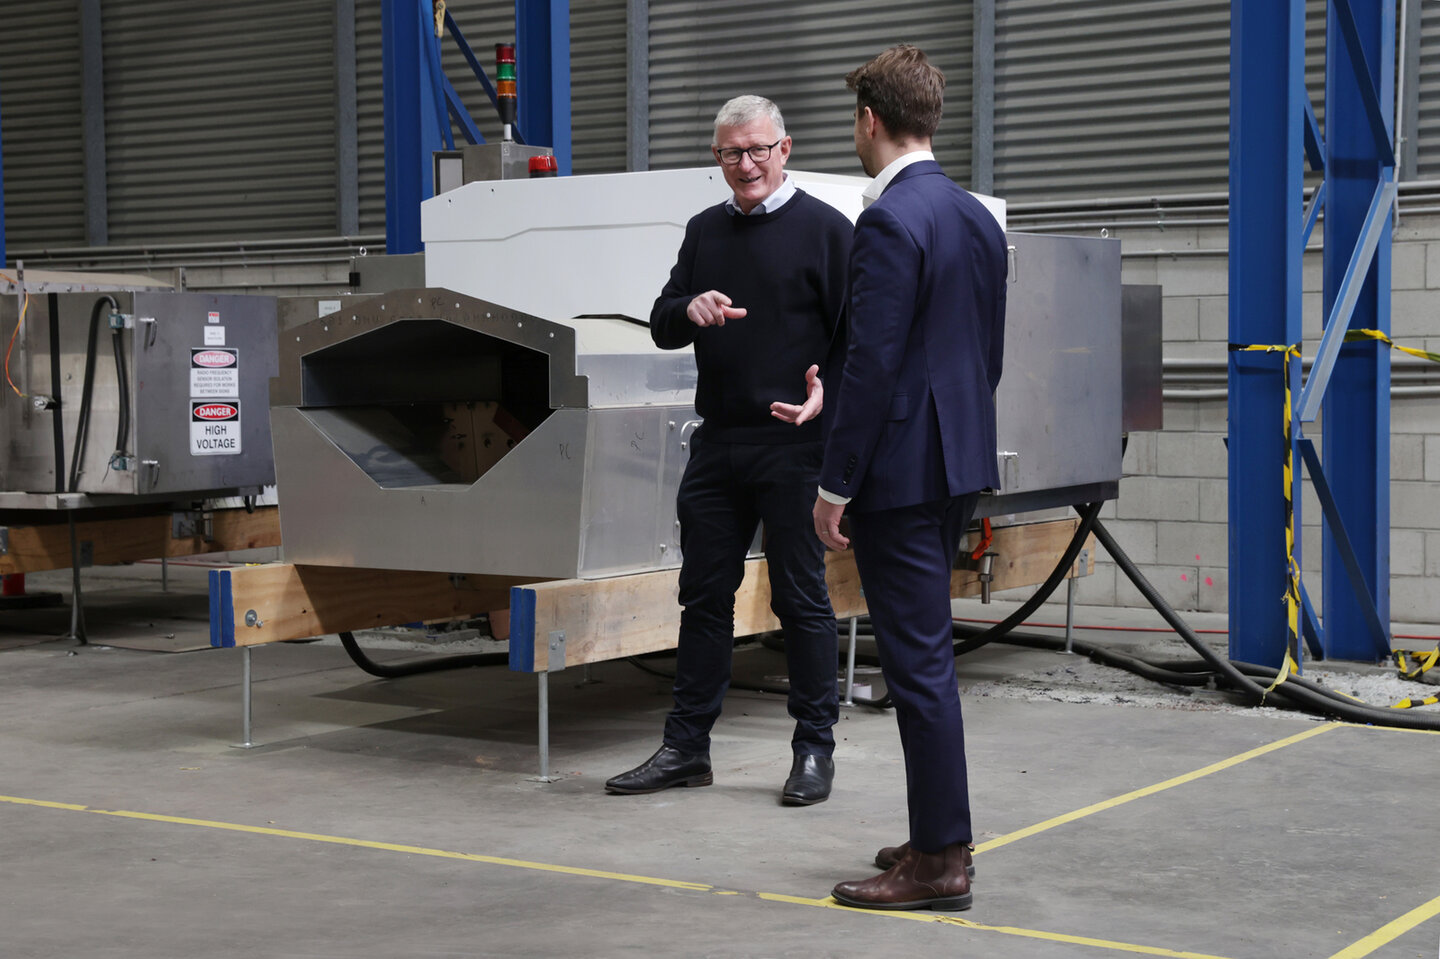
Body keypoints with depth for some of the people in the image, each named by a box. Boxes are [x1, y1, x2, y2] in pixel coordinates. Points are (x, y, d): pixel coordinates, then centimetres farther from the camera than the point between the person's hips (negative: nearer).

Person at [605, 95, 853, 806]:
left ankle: (815, 748, 11)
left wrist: (827, 391, -22)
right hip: (717, 442, 5)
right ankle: (687, 746, 17)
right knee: (704, 594, 9)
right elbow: (661, 328, 15)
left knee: (801, 598, 1)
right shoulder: (705, 231, 15)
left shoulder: (824, 228, -1)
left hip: (793, 443, -5)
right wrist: (691, 310, -8)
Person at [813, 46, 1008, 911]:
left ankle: (940, 862, 1)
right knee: (927, 653, 17)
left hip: (901, 467, -10)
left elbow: (873, 362, -20)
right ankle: (942, 831, 26)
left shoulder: (890, 222, -16)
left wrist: (835, 485, -15)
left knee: (920, 660, -4)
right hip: (960, 460, 10)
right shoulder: (979, 218, 13)